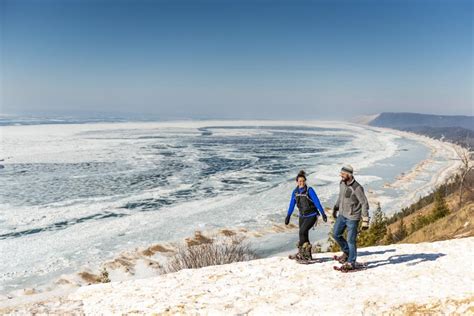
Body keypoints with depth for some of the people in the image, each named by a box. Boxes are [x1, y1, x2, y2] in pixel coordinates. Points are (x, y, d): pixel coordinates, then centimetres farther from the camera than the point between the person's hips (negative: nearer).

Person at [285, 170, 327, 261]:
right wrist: (288, 216, 13)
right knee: (304, 235, 5)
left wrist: (323, 213, -21)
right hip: (302, 216, 5)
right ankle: (307, 255, 17)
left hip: (312, 215, -5)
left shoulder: (309, 190, -15)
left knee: (302, 231, -18)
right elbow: (292, 205, 10)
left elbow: (317, 202, -16)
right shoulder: (295, 192, 1)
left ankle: (301, 252, -8)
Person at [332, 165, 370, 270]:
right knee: (336, 234, 11)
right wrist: (336, 208, 25)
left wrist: (365, 220, -22)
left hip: (352, 217, -7)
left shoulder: (357, 188, -22)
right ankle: (346, 252, 32)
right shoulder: (342, 183, 0)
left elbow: (364, 203, -19)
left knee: (351, 240, 0)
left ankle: (351, 262, 15)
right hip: (342, 215, 7)